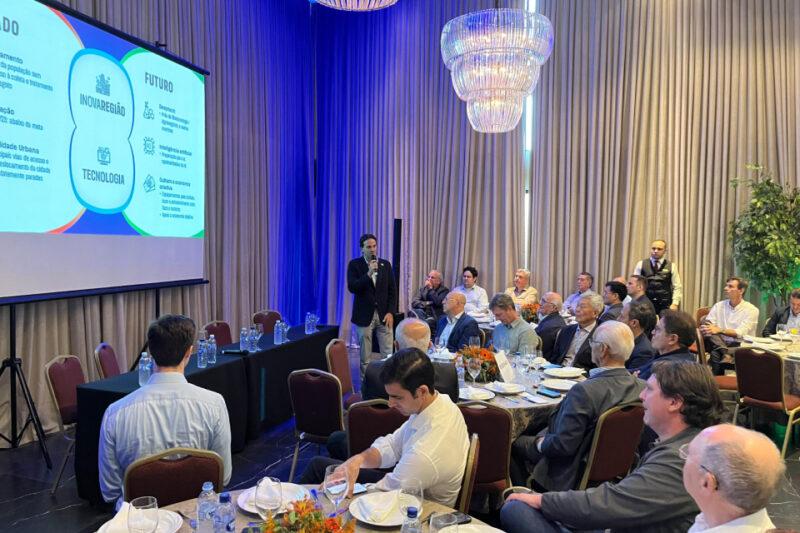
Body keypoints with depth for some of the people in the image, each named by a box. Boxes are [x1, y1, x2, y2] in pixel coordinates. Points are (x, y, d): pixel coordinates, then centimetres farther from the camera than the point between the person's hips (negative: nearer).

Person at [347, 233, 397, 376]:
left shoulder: (385, 264, 7)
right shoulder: (355, 264, -1)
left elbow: (392, 290, 6)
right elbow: (352, 287, -12)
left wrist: (391, 312, -4)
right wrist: (368, 274, -22)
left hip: (384, 315, 2)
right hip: (364, 315, -2)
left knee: (388, 354, 1)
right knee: (365, 356, 4)